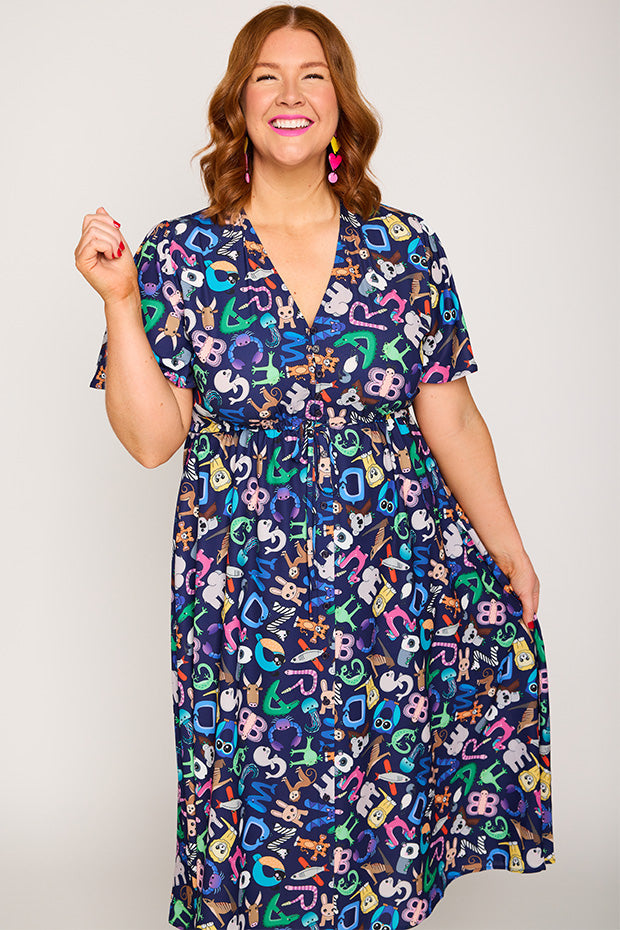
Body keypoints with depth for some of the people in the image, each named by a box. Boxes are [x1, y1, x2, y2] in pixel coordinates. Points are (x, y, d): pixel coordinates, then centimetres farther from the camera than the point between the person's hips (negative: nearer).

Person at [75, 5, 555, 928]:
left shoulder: (407, 247, 2)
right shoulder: (181, 254, -1)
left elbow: (451, 418, 5)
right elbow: (150, 437, -6)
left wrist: (510, 550, 6)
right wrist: (121, 299, -14)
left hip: (397, 586, 1)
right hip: (246, 599, -1)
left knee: (382, 807, 11)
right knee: (257, 821, 9)